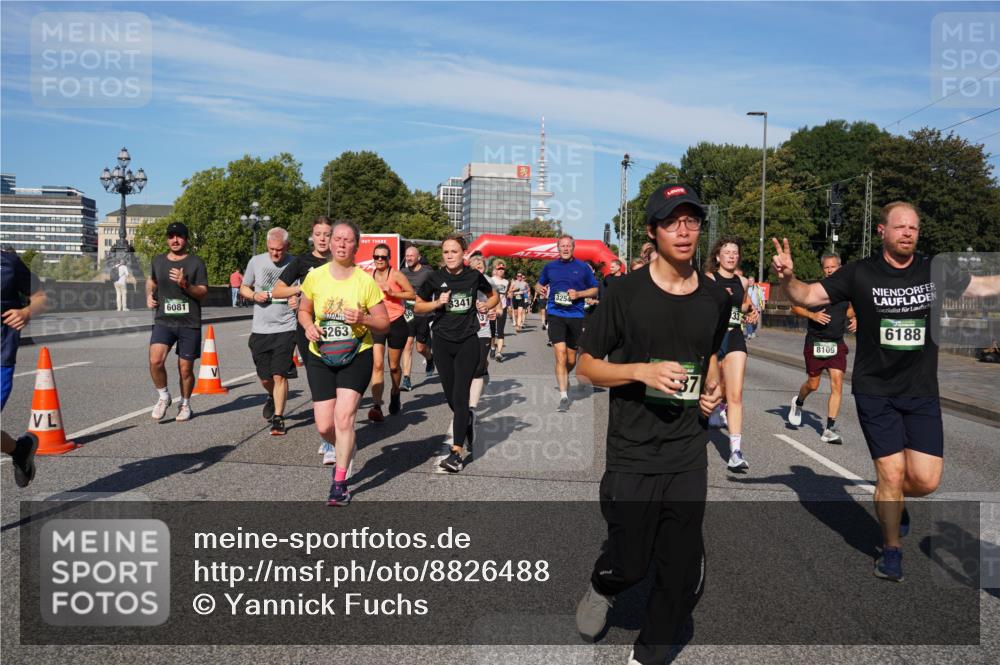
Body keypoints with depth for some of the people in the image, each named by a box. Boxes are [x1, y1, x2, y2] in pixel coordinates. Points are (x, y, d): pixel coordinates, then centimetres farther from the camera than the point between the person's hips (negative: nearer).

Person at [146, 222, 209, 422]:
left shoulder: (196, 263, 0)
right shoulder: (158, 261, 11)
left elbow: (203, 294, -4)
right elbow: (151, 280, 31)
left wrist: (185, 284, -20)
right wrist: (149, 296, 13)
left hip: (189, 324, -2)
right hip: (163, 321, 2)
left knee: (185, 369, 4)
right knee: (155, 361, -19)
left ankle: (185, 404, 27)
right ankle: (163, 396, 5)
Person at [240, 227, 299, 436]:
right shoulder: (256, 262, 4)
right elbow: (243, 288, 16)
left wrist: (299, 301, -17)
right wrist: (254, 296, -6)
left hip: (285, 328, -3)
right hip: (260, 329, 3)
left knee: (279, 375, -9)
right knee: (265, 378, 12)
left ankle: (278, 418, 2)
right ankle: (272, 397, 45)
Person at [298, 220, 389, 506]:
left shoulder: (366, 281, -7)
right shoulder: (315, 276, -2)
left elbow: (384, 324, -2)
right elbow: (303, 311, 13)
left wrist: (363, 319, -22)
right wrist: (308, 326, -8)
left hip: (356, 357, -2)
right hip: (320, 357, 3)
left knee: (344, 416, -15)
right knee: (324, 426, 1)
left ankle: (339, 483, -1)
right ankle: (345, 451, 37)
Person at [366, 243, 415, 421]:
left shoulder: (396, 275, -6)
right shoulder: (369, 277, 5)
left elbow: (412, 294, -8)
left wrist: (392, 293, -18)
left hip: (396, 324, -1)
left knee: (394, 366, 12)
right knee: (377, 365, -15)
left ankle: (395, 394, 42)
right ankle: (377, 407, -23)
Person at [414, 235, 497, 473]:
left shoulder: (474, 276, -1)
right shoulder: (435, 278, -1)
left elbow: (494, 296, 16)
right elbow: (417, 307, 7)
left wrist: (487, 305, -5)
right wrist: (437, 303, -10)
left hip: (468, 342, -2)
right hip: (443, 342, 2)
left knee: (460, 395, -10)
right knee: (450, 395, 10)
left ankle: (457, 452, -8)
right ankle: (467, 419, 44)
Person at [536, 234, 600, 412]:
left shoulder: (583, 267, 3)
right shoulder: (549, 267, 8)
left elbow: (594, 290, 9)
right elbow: (540, 284, 24)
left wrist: (578, 294, -9)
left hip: (576, 315, 1)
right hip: (555, 315, -1)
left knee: (571, 360, 10)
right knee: (560, 356, -13)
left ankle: (564, 377, 43)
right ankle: (563, 396, -11)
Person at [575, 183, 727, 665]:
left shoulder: (716, 299, 5)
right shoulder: (626, 293, -9)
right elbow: (586, 366, -4)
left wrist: (713, 388, 4)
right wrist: (643, 371, -19)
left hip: (689, 456, 4)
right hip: (631, 457, -3)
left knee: (683, 572, 7)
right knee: (630, 564, 6)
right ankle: (603, 588, 43)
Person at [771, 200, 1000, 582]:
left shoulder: (935, 273, 1)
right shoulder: (860, 274, -7)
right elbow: (809, 296, -7)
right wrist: (787, 278, -27)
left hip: (922, 393, 3)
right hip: (875, 392, -3)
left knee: (926, 479, -3)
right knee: (891, 473, -3)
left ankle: (891, 500, 34)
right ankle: (892, 549, 22)